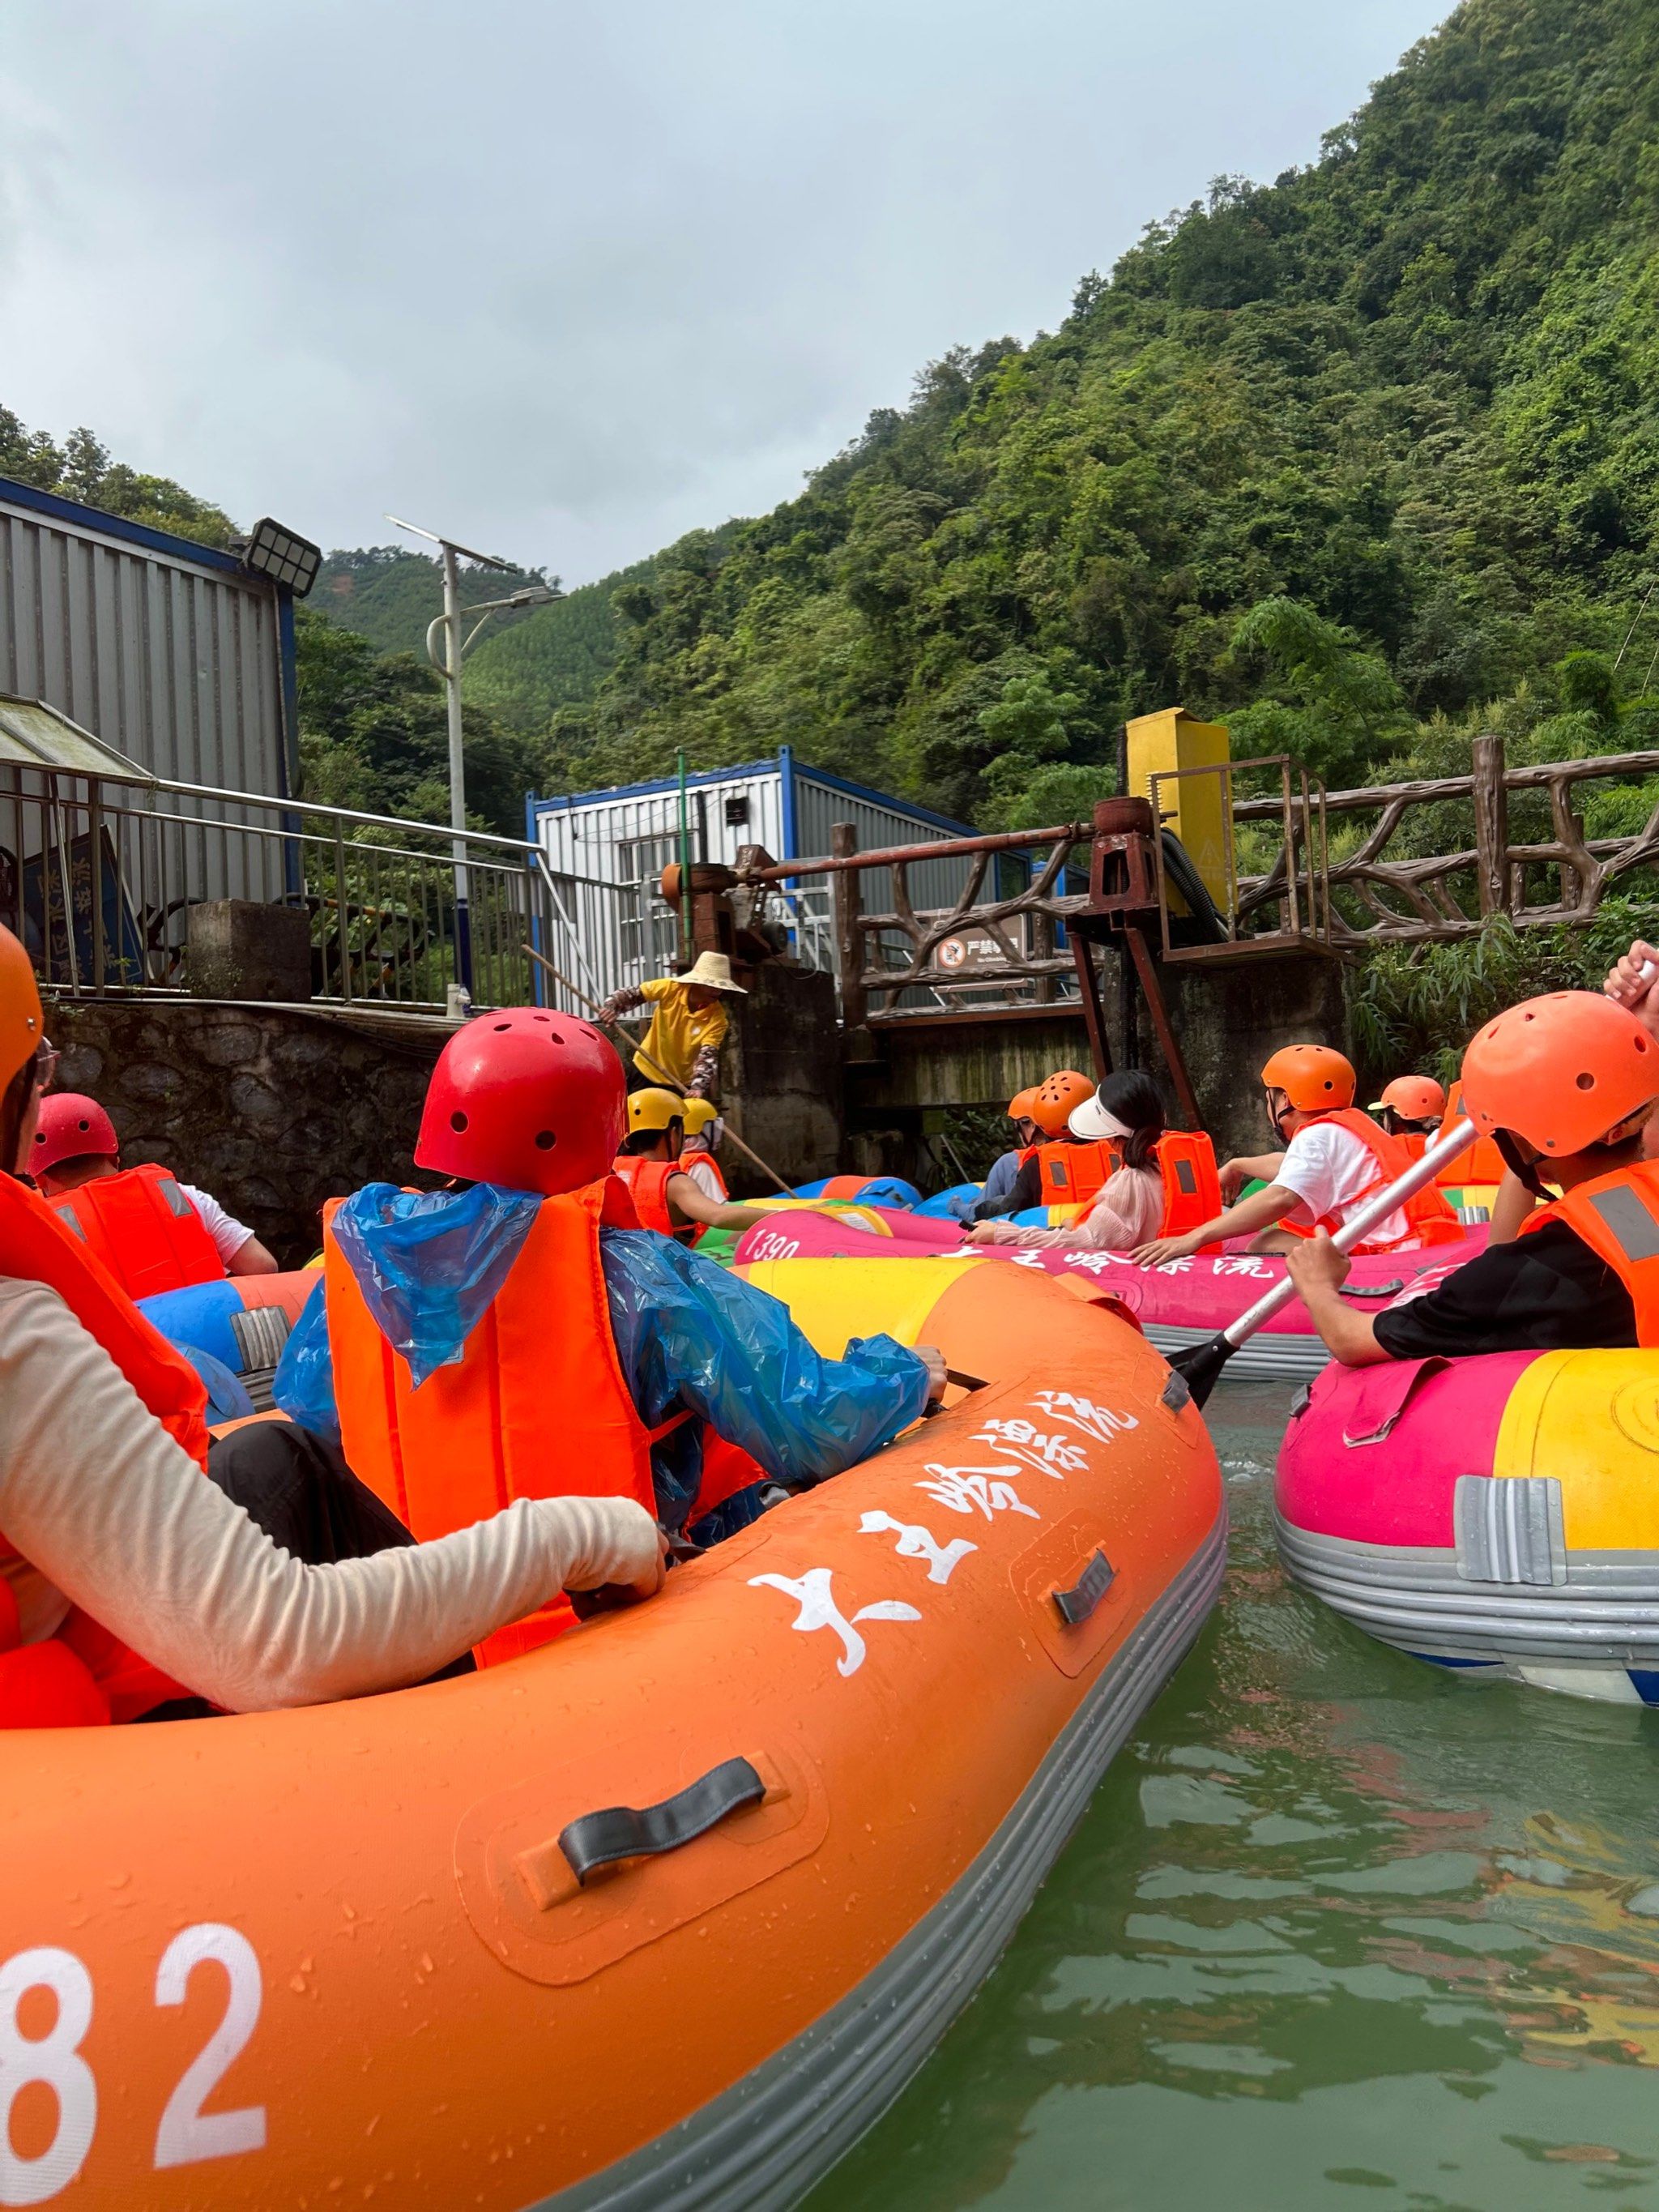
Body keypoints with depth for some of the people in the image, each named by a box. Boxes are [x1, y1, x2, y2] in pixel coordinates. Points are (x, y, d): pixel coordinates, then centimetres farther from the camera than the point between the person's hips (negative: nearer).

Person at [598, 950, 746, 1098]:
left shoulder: (717, 1017, -20)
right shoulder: (670, 988, -16)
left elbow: (708, 1055, -29)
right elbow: (631, 993, -8)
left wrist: (699, 1087, -46)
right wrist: (611, 1007, -28)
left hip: (681, 1085, -1)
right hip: (646, 1071, 1)